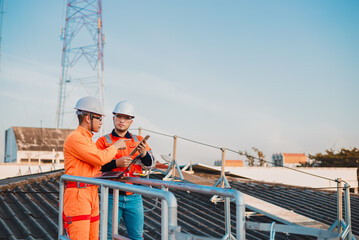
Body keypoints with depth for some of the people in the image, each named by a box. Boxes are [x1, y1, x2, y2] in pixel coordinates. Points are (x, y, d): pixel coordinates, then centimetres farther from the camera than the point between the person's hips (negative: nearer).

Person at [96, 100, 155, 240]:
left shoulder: (139, 141, 11)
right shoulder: (103, 141, 1)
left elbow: (149, 165, 7)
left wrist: (144, 154, -14)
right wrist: (116, 163, -21)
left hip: (134, 198, 3)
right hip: (112, 197, -3)